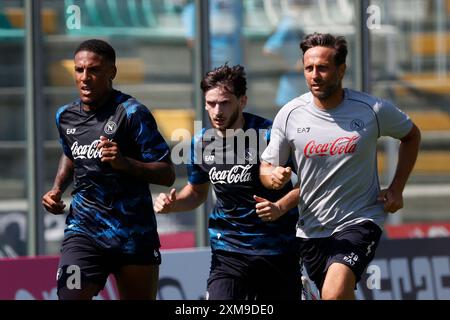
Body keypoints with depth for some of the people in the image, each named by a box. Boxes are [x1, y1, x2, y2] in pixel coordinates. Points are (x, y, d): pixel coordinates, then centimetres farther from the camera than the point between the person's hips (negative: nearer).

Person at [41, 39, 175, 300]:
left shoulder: (132, 112, -9)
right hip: (83, 228, 3)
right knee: (70, 295, -17)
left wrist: (124, 163, -26)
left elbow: (167, 174, -11)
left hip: (135, 237, -3)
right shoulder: (66, 116, 9)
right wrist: (57, 189, 14)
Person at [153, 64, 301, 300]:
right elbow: (197, 191, 20)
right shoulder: (201, 143, 2)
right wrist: (172, 203, 0)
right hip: (227, 251, 3)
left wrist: (280, 208, -24)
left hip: (278, 251, -2)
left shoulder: (268, 135, -14)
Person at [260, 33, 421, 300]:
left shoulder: (374, 110, -8)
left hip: (359, 221, -4)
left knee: (335, 293, -27)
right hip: (311, 228, 4)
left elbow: (411, 135, 12)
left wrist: (397, 189, 4)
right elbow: (266, 167, 6)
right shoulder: (289, 115, -4)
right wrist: (274, 176, -19)